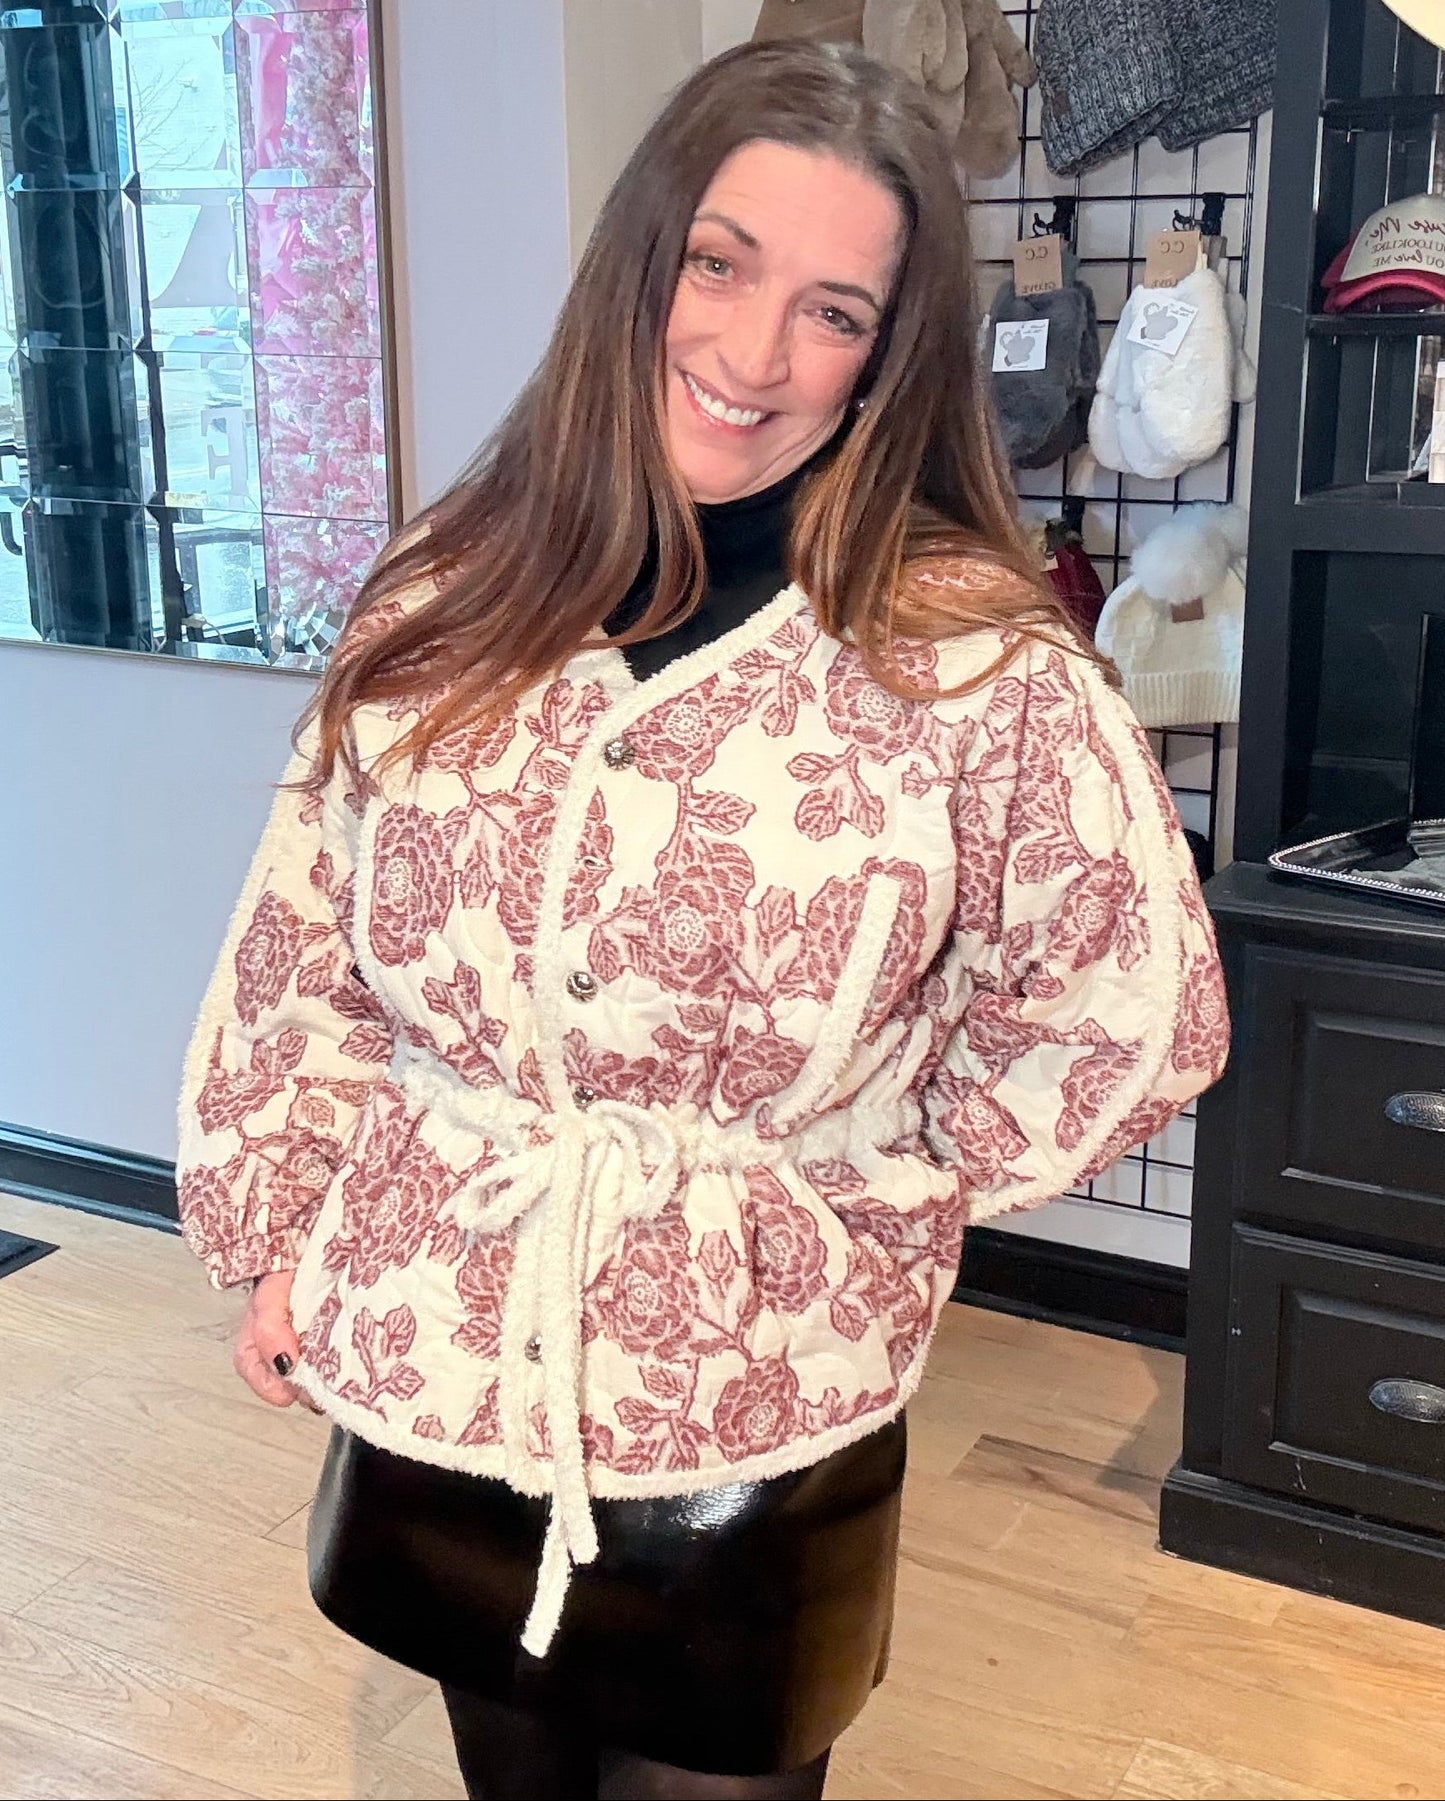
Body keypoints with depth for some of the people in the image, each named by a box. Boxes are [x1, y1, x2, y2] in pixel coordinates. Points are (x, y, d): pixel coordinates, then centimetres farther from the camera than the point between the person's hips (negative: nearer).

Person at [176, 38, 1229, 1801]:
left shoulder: (975, 665, -16)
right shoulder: (449, 600, -5)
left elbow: (1130, 1021, -8)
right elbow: (302, 942, 4)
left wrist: (853, 1180, -4)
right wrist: (280, 1233, 5)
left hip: (748, 1431, -3)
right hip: (429, 1380, 4)